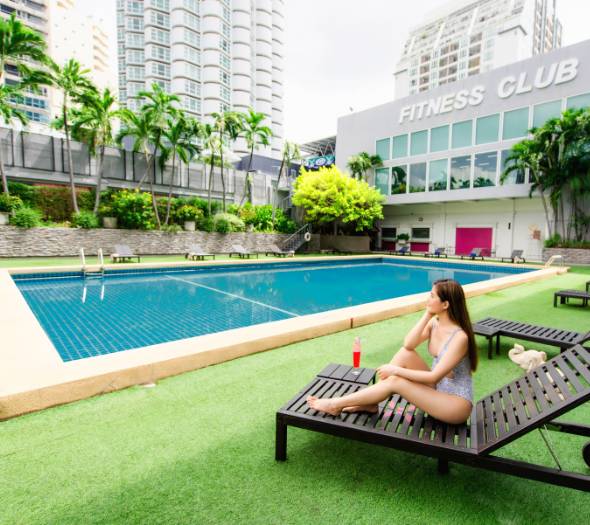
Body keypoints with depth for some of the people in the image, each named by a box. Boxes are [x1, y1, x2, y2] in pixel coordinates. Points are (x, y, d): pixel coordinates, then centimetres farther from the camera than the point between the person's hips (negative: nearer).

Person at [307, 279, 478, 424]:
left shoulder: (459, 337, -25)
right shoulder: (434, 322, -1)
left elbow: (433, 377, -26)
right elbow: (408, 345, -16)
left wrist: (396, 370, -22)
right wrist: (427, 316, -17)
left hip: (456, 404, -7)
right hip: (437, 389, 7)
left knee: (395, 382, -22)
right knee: (405, 353, -15)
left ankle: (336, 404, -10)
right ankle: (370, 403, -5)